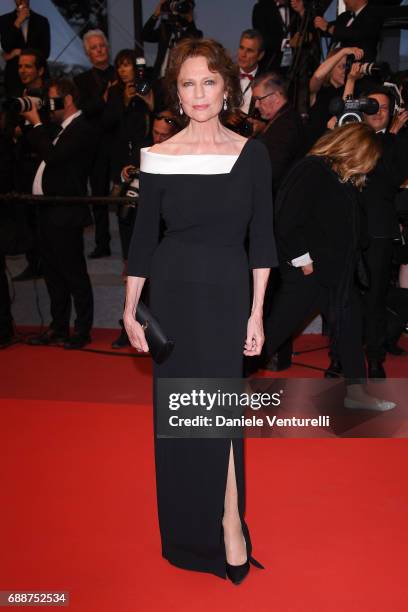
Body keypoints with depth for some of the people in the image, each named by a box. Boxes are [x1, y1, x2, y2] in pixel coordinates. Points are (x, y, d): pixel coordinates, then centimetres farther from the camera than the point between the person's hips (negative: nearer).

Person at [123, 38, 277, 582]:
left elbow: (261, 238, -1)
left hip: (228, 294, -1)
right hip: (174, 292, 1)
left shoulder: (251, 154, -2)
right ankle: (189, 526, 31)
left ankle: (229, 521, 15)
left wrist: (256, 312, -4)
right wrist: (130, 310, 2)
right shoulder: (157, 157, -2)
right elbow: (143, 237, 3)